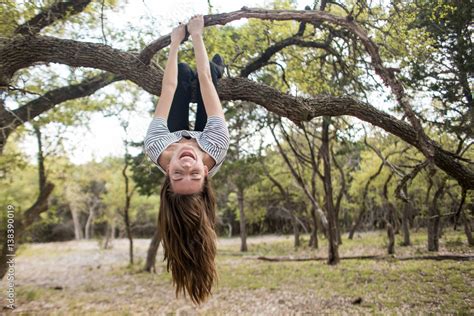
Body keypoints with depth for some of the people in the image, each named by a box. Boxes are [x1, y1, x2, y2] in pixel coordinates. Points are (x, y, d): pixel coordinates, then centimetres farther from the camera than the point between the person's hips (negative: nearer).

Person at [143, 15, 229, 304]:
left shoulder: (157, 148, -50)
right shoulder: (215, 147, -52)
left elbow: (168, 88, -41)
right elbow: (205, 83, -45)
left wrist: (176, 41, -30)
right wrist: (196, 36, -35)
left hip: (175, 135, 1)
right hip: (200, 136, 0)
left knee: (183, 72, 8)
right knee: (209, 72, 6)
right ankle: (218, 71, 46)